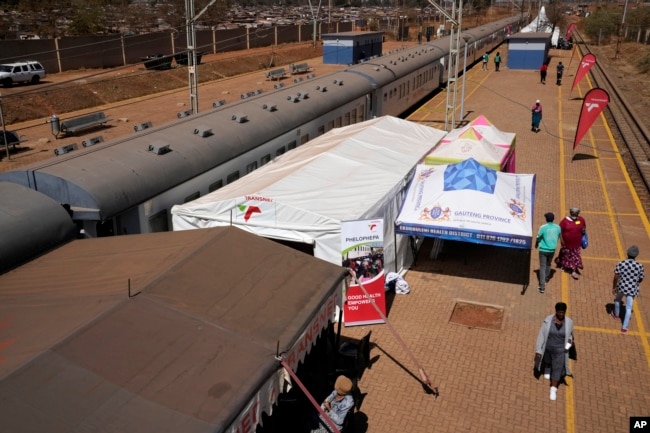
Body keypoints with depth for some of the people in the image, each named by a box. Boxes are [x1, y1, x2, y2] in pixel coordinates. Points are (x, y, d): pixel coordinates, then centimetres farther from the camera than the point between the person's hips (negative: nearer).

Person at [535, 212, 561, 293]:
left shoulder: (543, 227, -17)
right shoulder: (557, 227, -5)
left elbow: (538, 238, -5)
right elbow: (558, 238, 8)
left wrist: (536, 244, 16)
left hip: (543, 249, -4)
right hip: (552, 249, 4)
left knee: (542, 267, -1)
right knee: (548, 264, 25)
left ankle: (542, 286, -7)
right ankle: (546, 279, 45)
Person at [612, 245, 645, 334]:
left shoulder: (620, 264, -17)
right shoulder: (640, 266, -16)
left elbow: (616, 277, -12)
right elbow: (641, 279, -3)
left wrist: (613, 287, 2)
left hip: (621, 287, 1)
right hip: (633, 289, -1)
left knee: (617, 299, 31)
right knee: (628, 308, 9)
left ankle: (616, 315, 54)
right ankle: (624, 328, 10)